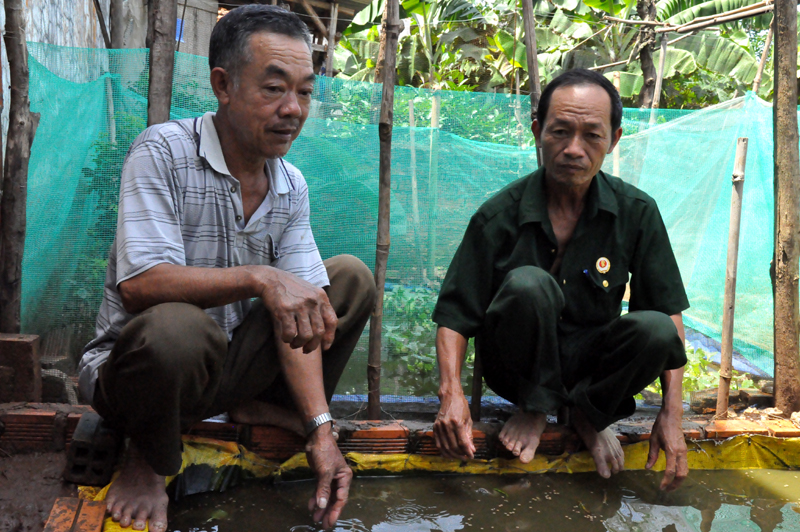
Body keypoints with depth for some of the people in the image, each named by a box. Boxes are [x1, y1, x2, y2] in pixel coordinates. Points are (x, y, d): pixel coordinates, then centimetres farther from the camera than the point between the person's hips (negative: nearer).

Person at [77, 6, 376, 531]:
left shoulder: (292, 187, -1)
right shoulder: (163, 152, -18)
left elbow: (300, 309, -7)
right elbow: (140, 284, -29)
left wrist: (319, 429, -16)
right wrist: (260, 277, -39)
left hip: (232, 367, 6)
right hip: (130, 367, -5)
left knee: (352, 276, -1)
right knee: (175, 326, -41)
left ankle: (267, 408, 8)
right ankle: (147, 459, -8)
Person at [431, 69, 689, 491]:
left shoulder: (637, 212, -7)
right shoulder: (499, 216, -13)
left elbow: (670, 314, -4)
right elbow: (453, 315, -12)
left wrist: (671, 414, -13)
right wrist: (451, 392, -29)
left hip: (589, 360, 2)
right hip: (518, 368, -2)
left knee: (656, 330, -29)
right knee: (528, 284, -33)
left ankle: (589, 413, 1)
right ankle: (535, 408, -6)